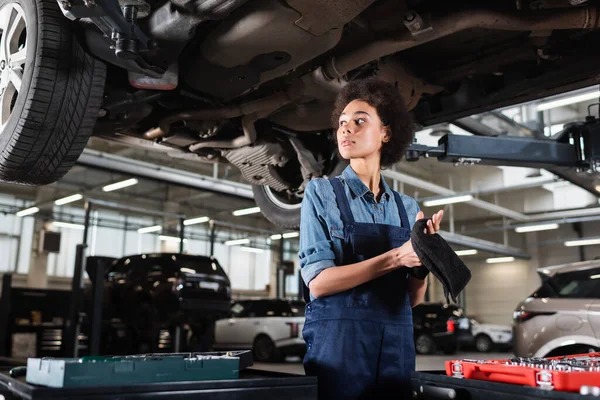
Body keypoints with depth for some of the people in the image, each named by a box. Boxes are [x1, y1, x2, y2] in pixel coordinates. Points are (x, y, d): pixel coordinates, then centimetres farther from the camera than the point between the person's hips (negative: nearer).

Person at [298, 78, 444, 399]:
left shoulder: (408, 208, 8)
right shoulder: (322, 192, -3)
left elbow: (413, 298, 7)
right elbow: (318, 282, -13)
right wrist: (395, 258, -19)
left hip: (396, 349, 4)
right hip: (338, 347, -3)